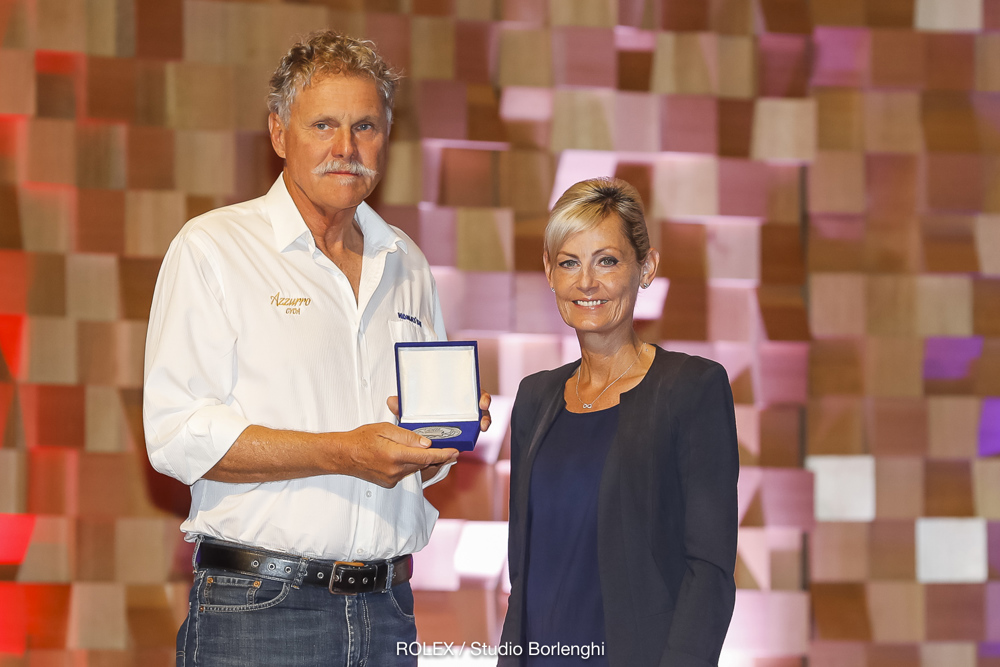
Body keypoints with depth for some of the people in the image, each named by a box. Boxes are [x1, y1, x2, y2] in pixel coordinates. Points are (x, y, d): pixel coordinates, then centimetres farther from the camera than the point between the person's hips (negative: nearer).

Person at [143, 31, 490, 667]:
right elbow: (178, 434, -13)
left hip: (387, 609, 5)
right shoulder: (212, 249, -2)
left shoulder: (407, 266, 16)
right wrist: (343, 453, -18)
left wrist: (448, 434, 0)